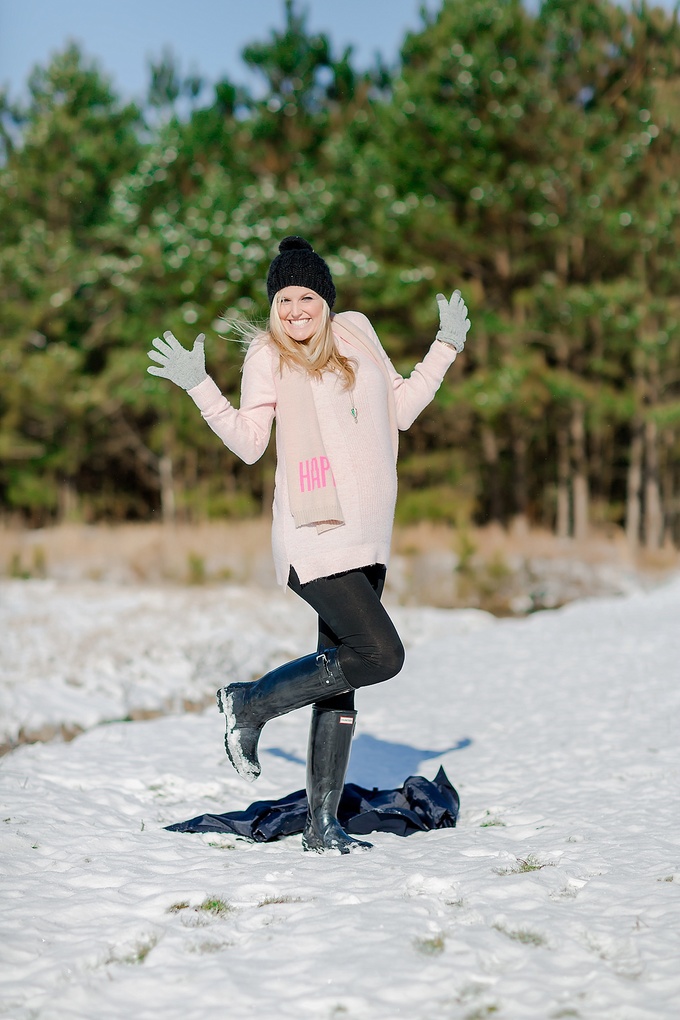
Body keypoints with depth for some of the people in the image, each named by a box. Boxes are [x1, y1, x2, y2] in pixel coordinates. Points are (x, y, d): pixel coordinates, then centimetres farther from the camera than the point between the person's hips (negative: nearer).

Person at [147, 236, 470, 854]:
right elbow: (250, 443, -6)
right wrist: (200, 388, -14)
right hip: (313, 536, -6)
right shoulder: (268, 355, 0)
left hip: (366, 536, 6)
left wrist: (447, 347, 24)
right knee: (380, 654, -17)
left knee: (342, 678, 7)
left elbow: (401, 410, 24)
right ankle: (249, 704, 2)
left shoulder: (356, 333, 15)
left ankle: (322, 824, 14)